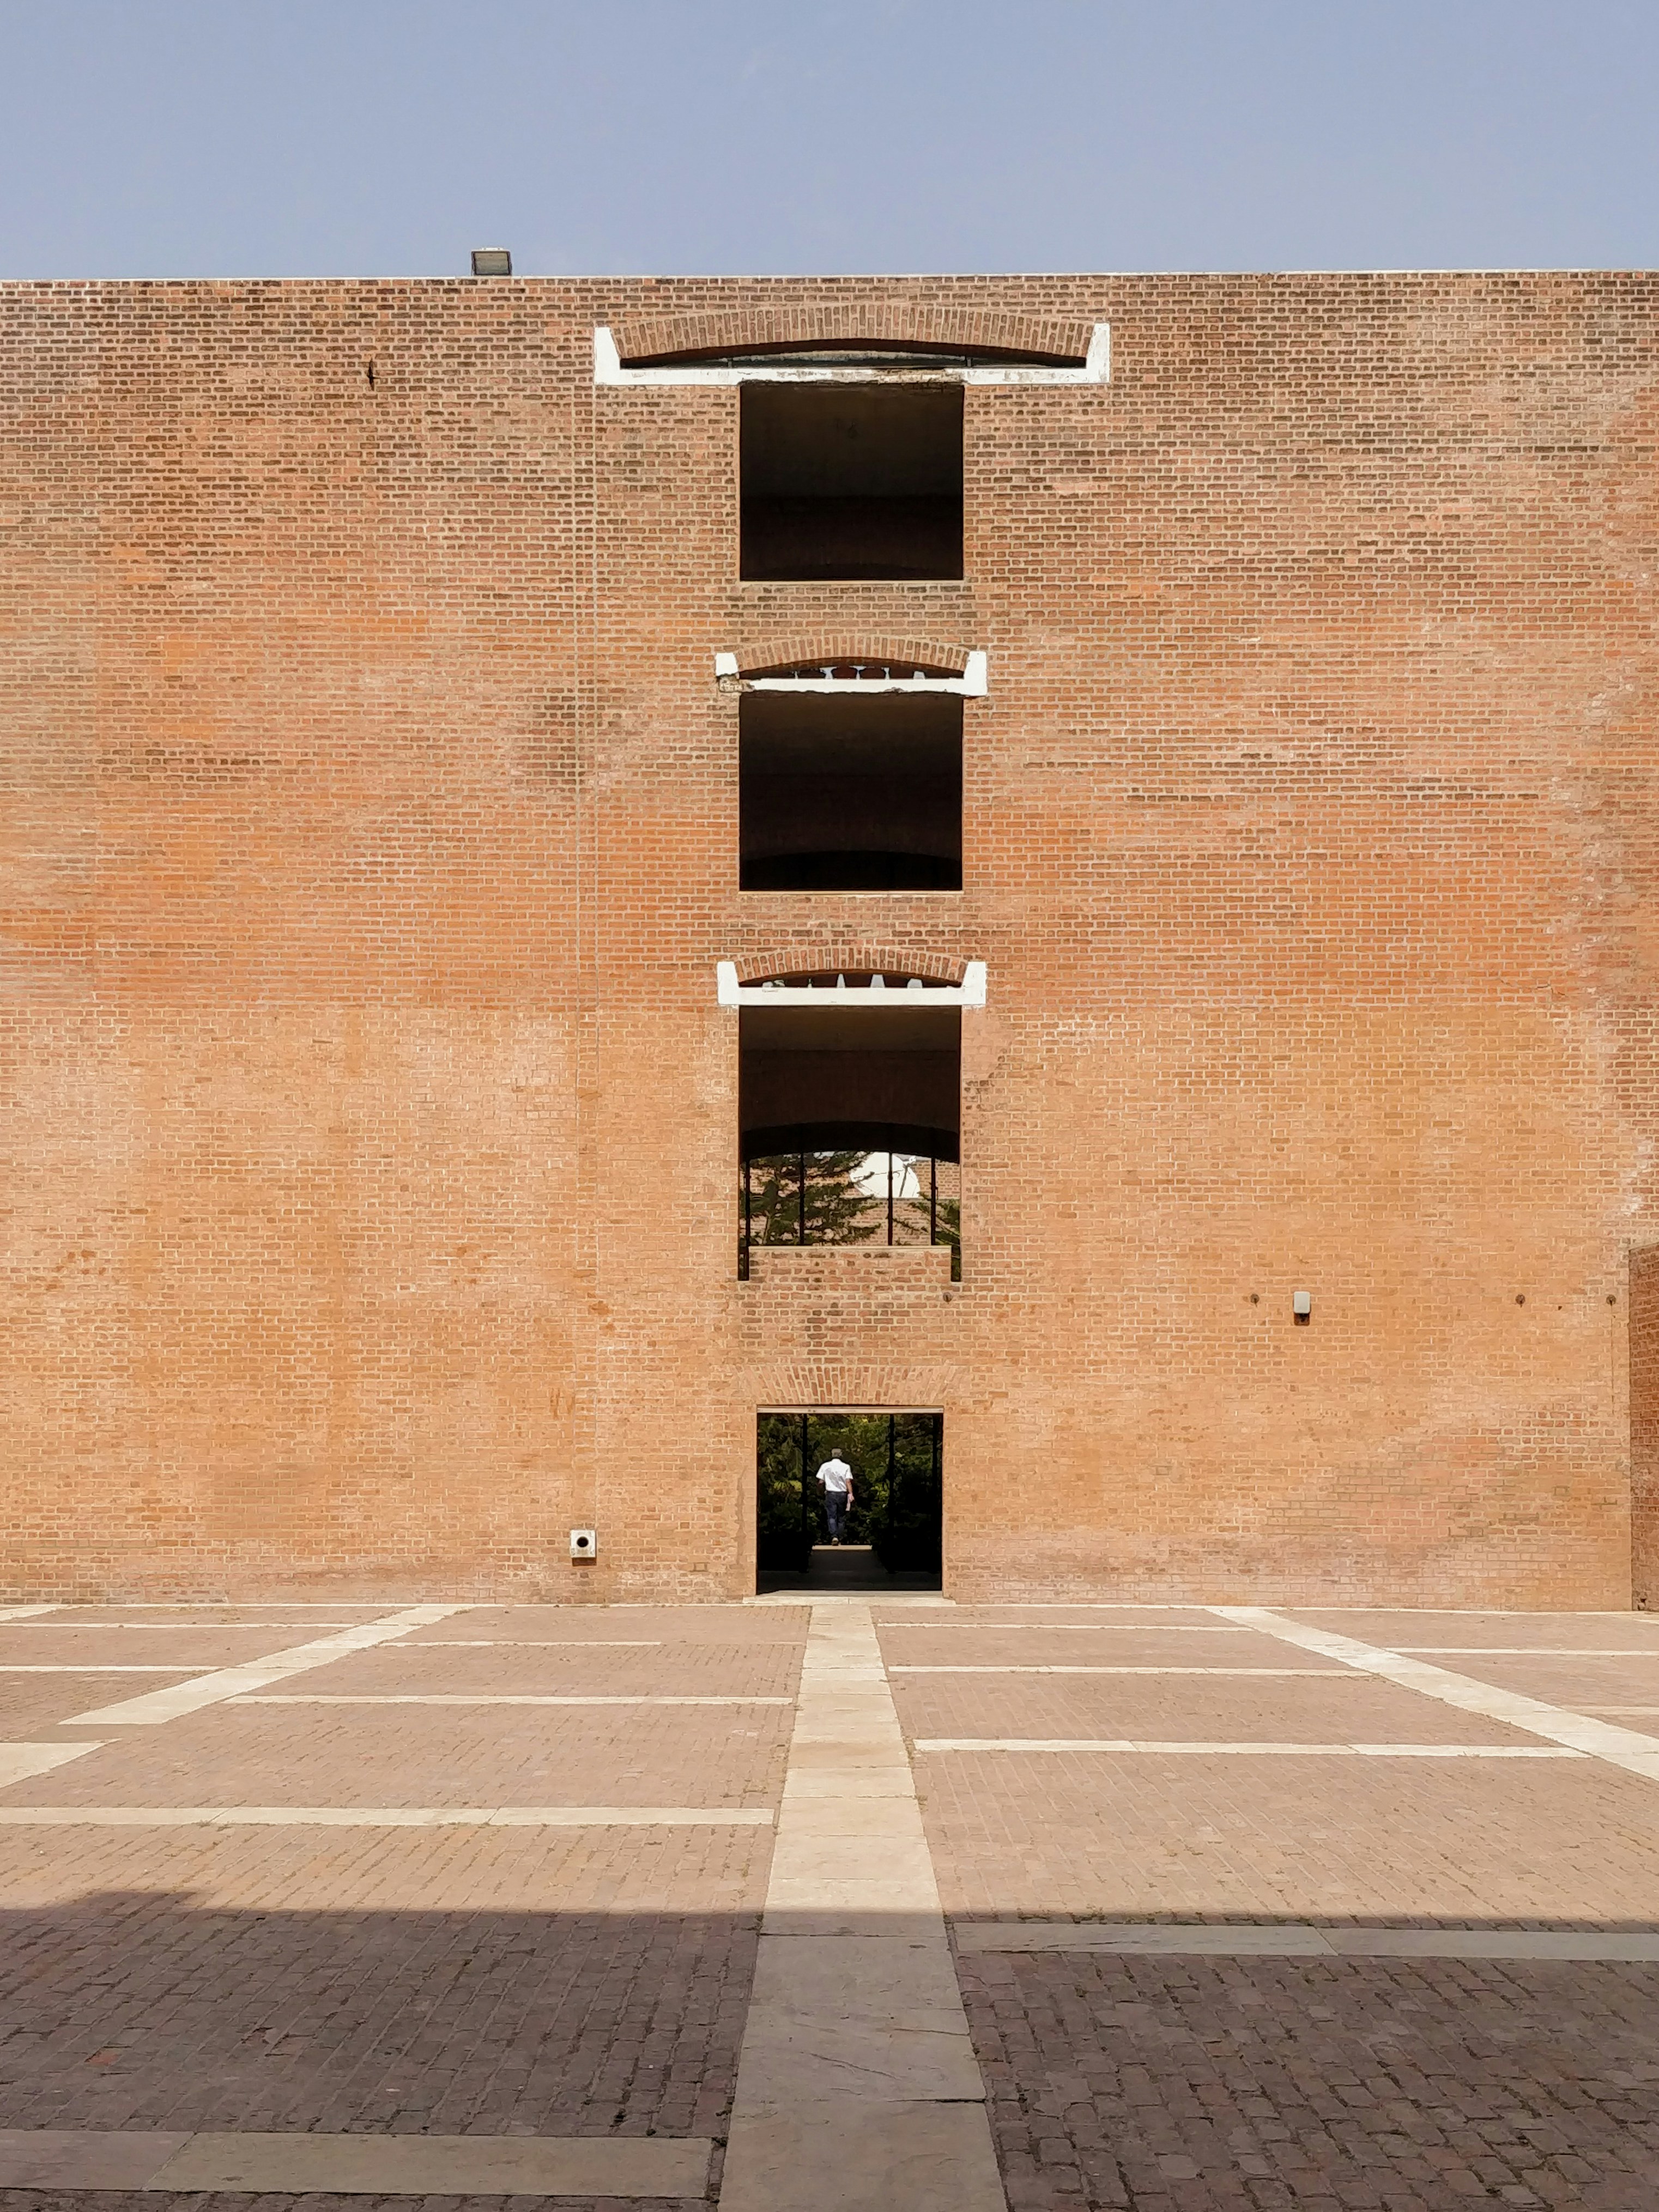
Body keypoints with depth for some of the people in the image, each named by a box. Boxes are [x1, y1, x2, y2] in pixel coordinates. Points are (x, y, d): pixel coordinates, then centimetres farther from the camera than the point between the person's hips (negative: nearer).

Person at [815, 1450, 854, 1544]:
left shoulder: (825, 1466, 1)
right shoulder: (846, 1467, 0)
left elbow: (821, 1481, 2)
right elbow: (848, 1482, -10)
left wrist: (824, 1490, 19)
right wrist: (851, 1494, -12)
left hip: (830, 1493, -1)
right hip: (842, 1494, 1)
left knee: (831, 1516, -2)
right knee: (841, 1518, 10)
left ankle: (834, 1536, -21)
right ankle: (840, 1538, 9)